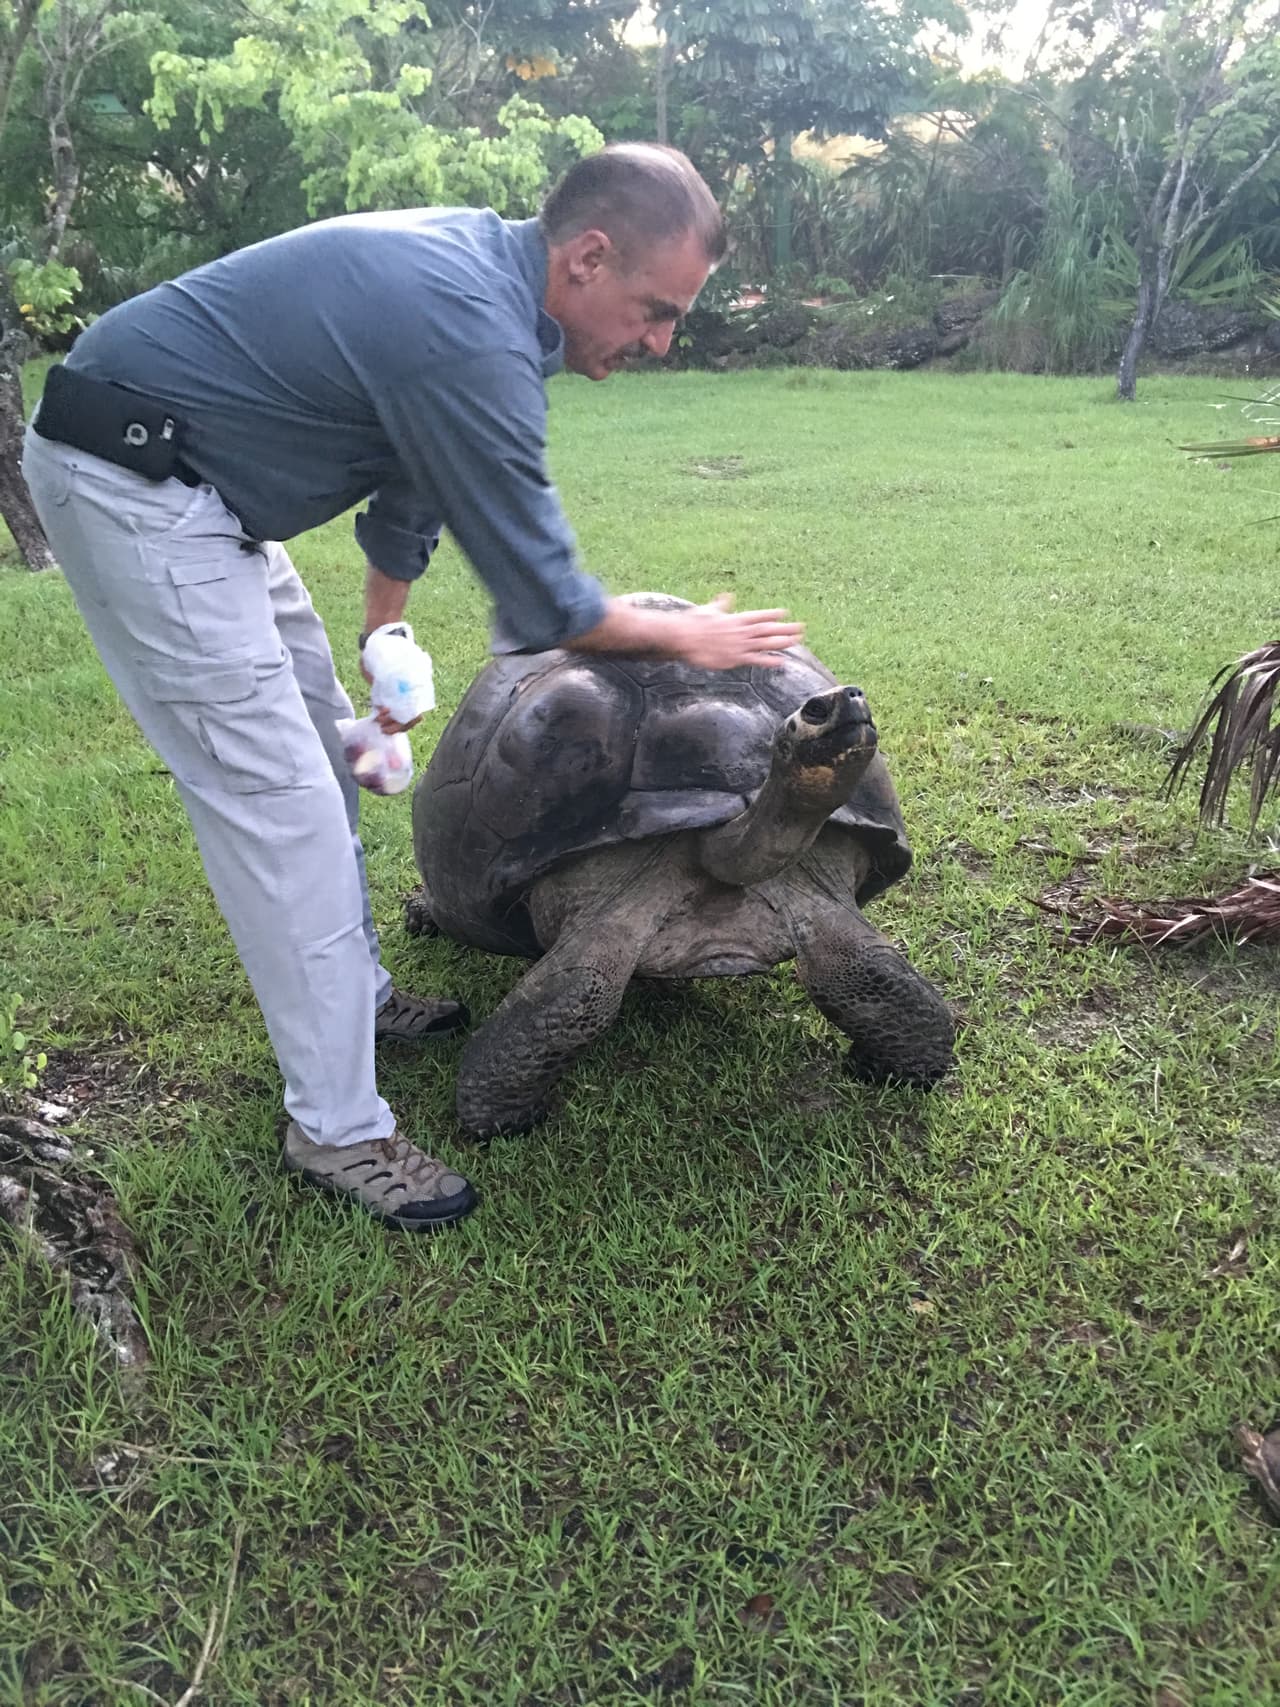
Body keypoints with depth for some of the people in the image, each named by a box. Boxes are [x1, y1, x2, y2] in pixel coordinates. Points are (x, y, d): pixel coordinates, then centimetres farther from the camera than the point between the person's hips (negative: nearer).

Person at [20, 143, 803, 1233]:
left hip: (187, 478, 11)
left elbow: (411, 472, 14)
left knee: (316, 733, 15)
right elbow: (544, 607, -20)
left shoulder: (478, 253, 4)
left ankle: (358, 996, 30)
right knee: (275, 797, -11)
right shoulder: (473, 340, -27)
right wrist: (683, 637, -4)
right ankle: (339, 1130, -1)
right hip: (129, 481, -10)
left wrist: (387, 641, 19)